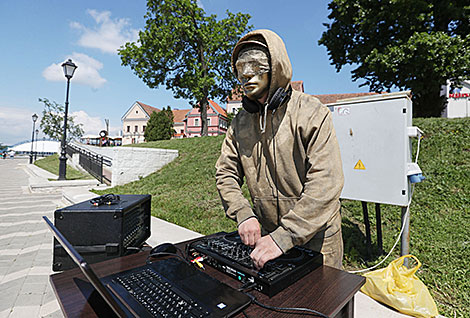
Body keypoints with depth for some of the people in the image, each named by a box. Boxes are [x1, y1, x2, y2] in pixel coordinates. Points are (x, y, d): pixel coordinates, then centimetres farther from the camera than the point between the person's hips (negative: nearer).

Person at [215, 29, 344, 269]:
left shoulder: (311, 114, -16)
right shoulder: (240, 123, 1)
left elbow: (326, 181, -24)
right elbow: (226, 174, 1)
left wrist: (284, 237, -28)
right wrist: (243, 215, -15)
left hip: (315, 238, -4)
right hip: (265, 234, 5)